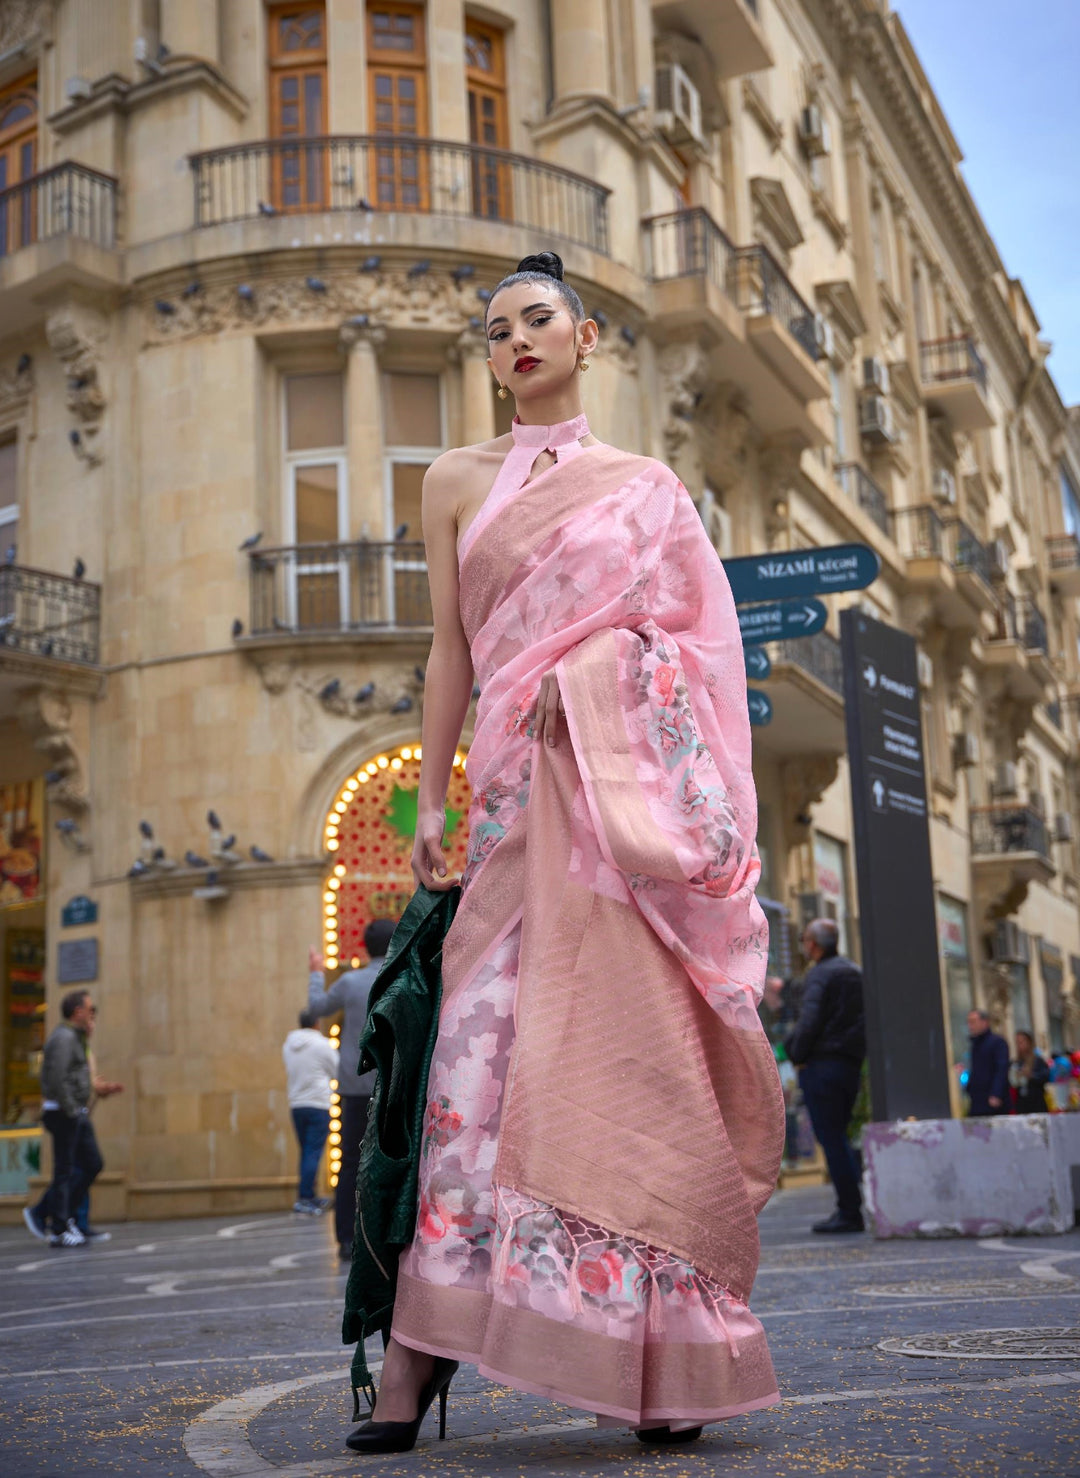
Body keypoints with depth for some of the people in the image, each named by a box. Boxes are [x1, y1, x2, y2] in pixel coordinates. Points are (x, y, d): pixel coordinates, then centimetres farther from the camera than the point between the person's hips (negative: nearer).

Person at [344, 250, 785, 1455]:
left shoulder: (644, 484, 14)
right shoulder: (458, 481, 17)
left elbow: (698, 642, 11)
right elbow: (451, 648, 13)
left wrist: (701, 805, -1)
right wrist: (431, 797, 6)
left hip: (633, 779, 0)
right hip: (521, 782, 1)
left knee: (634, 1042, -5)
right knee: (492, 1036, -9)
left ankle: (664, 1363, 3)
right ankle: (423, 1352, -5)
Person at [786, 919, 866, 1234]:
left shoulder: (819, 975, -9)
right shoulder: (856, 973, 16)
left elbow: (809, 1021, -19)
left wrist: (798, 1057, -7)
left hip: (822, 1065, -8)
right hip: (852, 1064, 8)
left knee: (831, 1139, -5)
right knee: (838, 1136, 15)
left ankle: (849, 1211, -6)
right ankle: (851, 1208, 12)